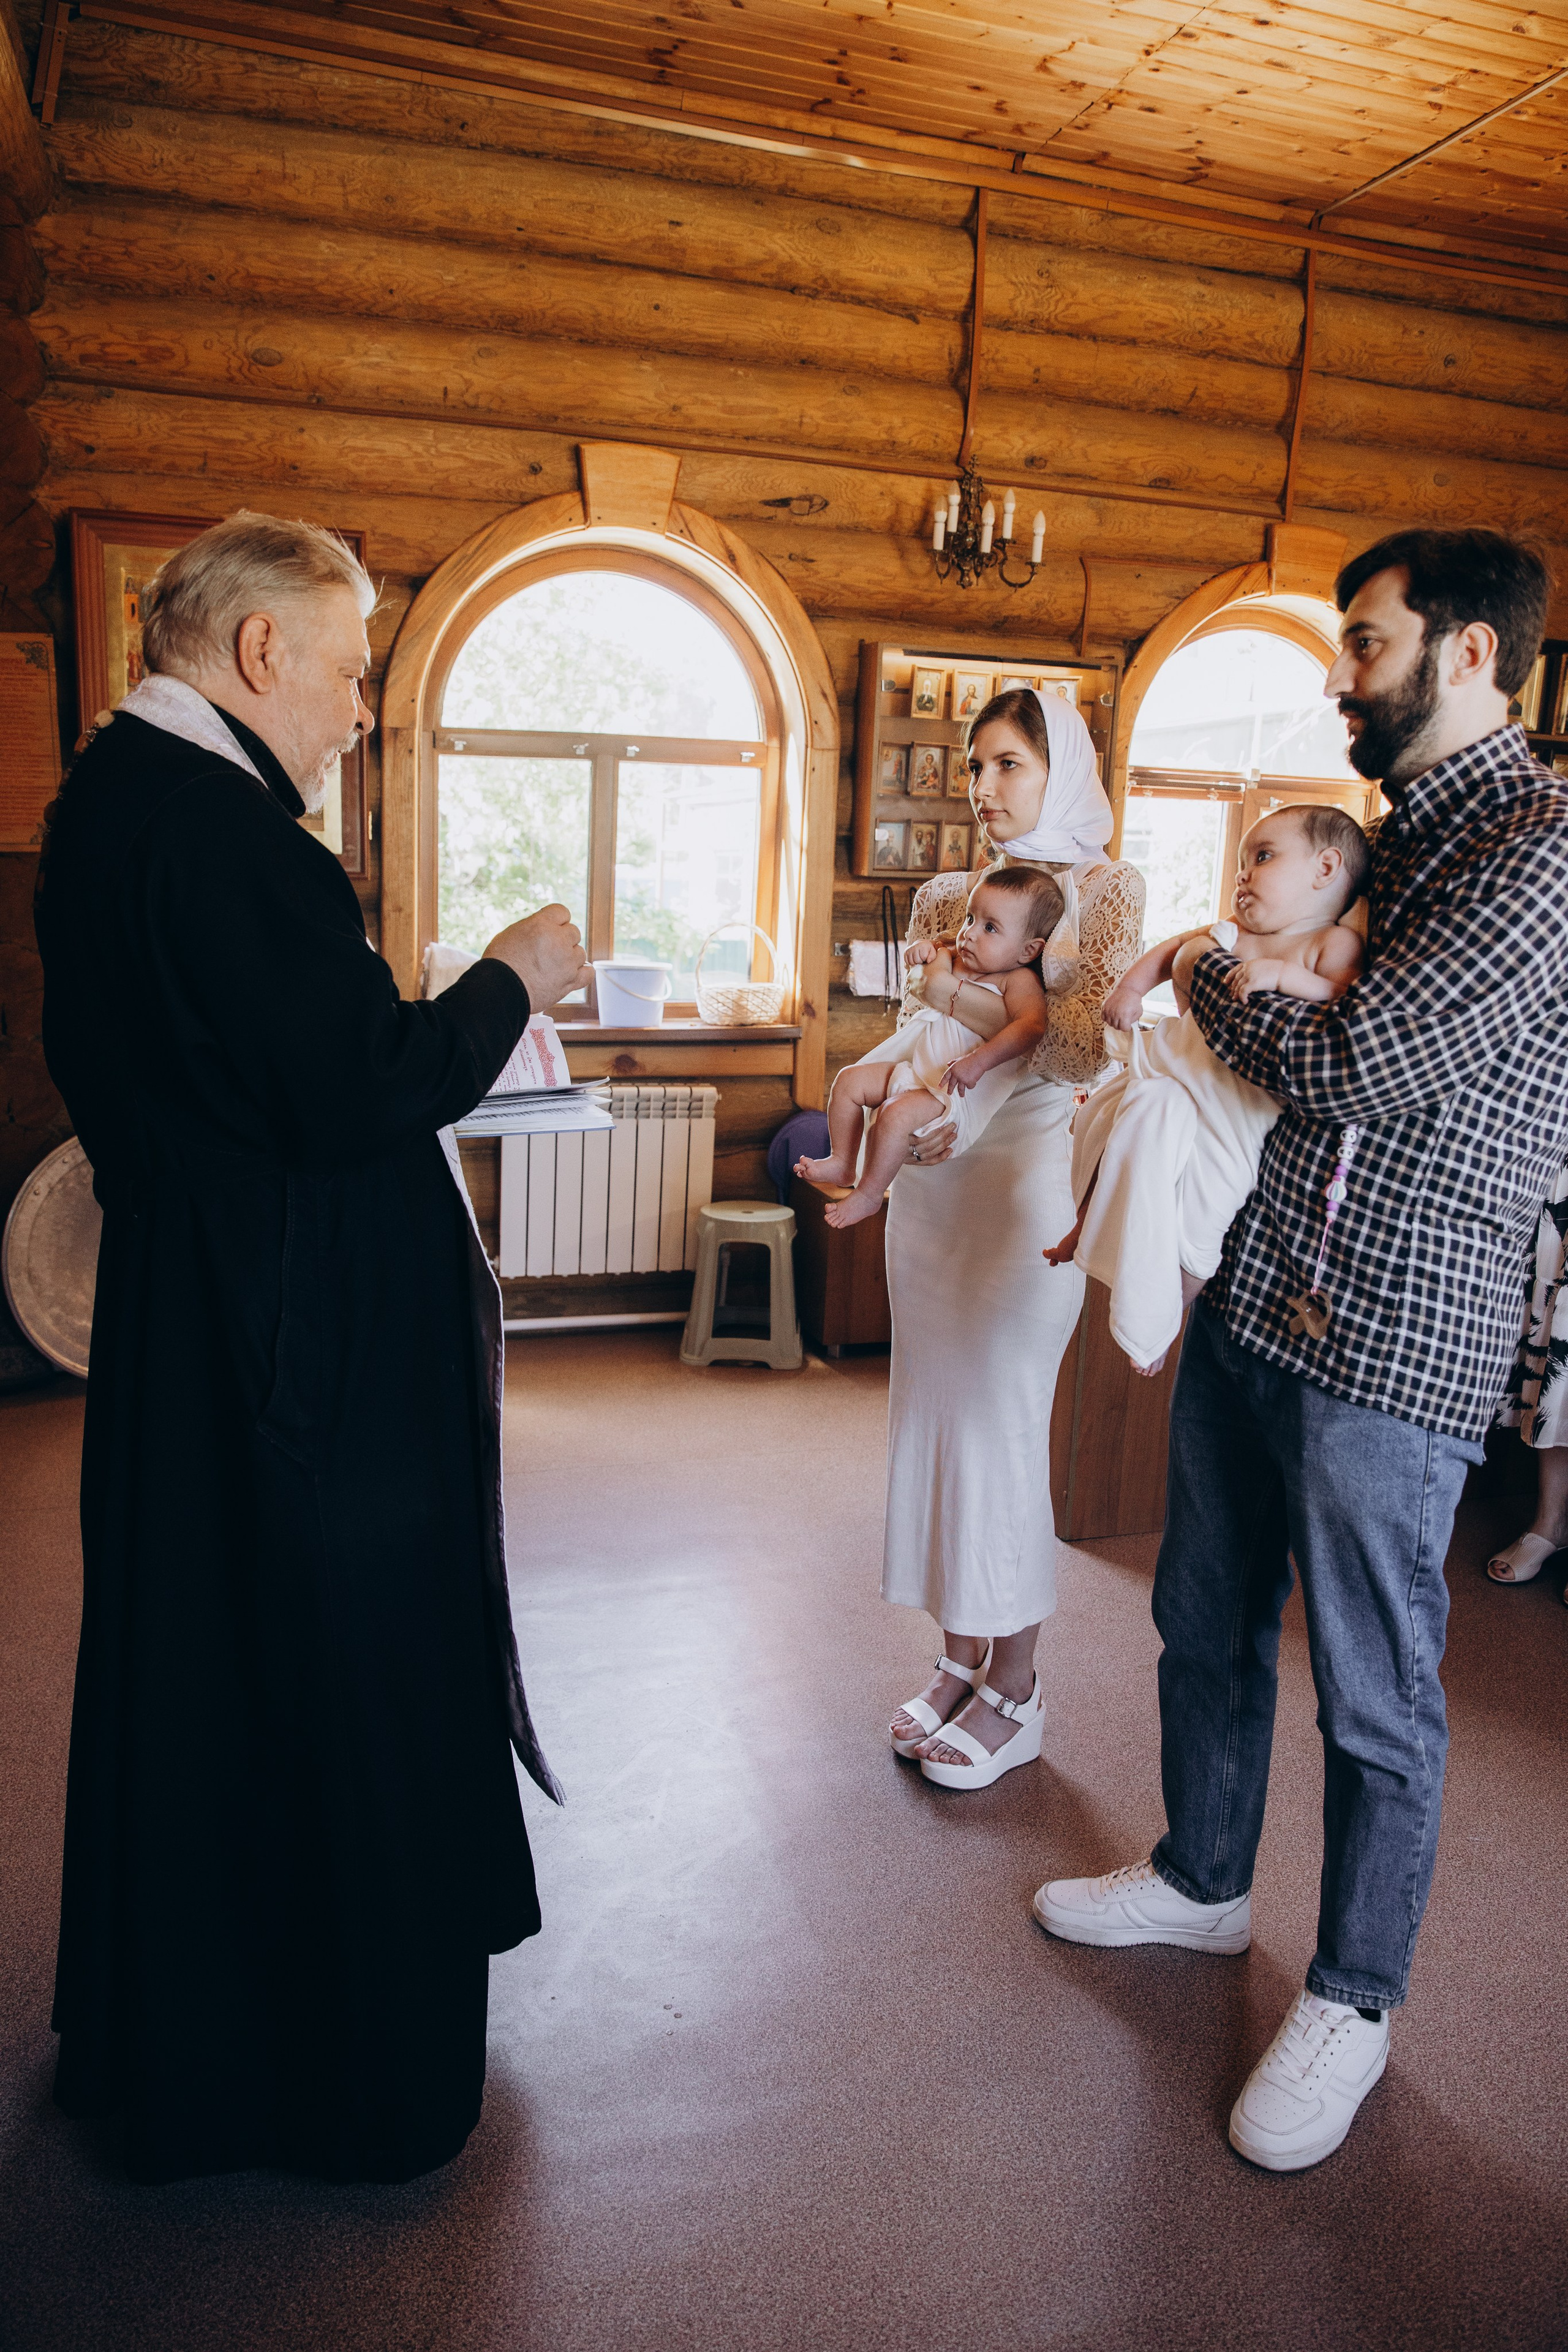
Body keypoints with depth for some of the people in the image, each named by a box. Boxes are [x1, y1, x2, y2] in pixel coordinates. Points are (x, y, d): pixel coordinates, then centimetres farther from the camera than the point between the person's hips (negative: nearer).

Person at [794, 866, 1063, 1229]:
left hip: (961, 1091, -9)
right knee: (849, 1079, 3)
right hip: (916, 1068, 9)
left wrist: (979, 1061, -41)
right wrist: (926, 952, 3)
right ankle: (842, 1163, 14)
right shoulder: (954, 958, 10)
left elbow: (1032, 1025, -31)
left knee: (897, 1114, -29)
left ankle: (869, 1196, -12)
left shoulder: (1019, 980, -14)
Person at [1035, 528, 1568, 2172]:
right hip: (1246, 1294, 9)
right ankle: (1202, 1881, 44)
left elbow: (1354, 1067, -23)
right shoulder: (1385, 835, 14)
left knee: (1373, 1700, 9)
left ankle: (1350, 2001, 31)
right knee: (1206, 1624, 21)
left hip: (1387, 1348, -9)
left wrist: (1202, 974, -5)